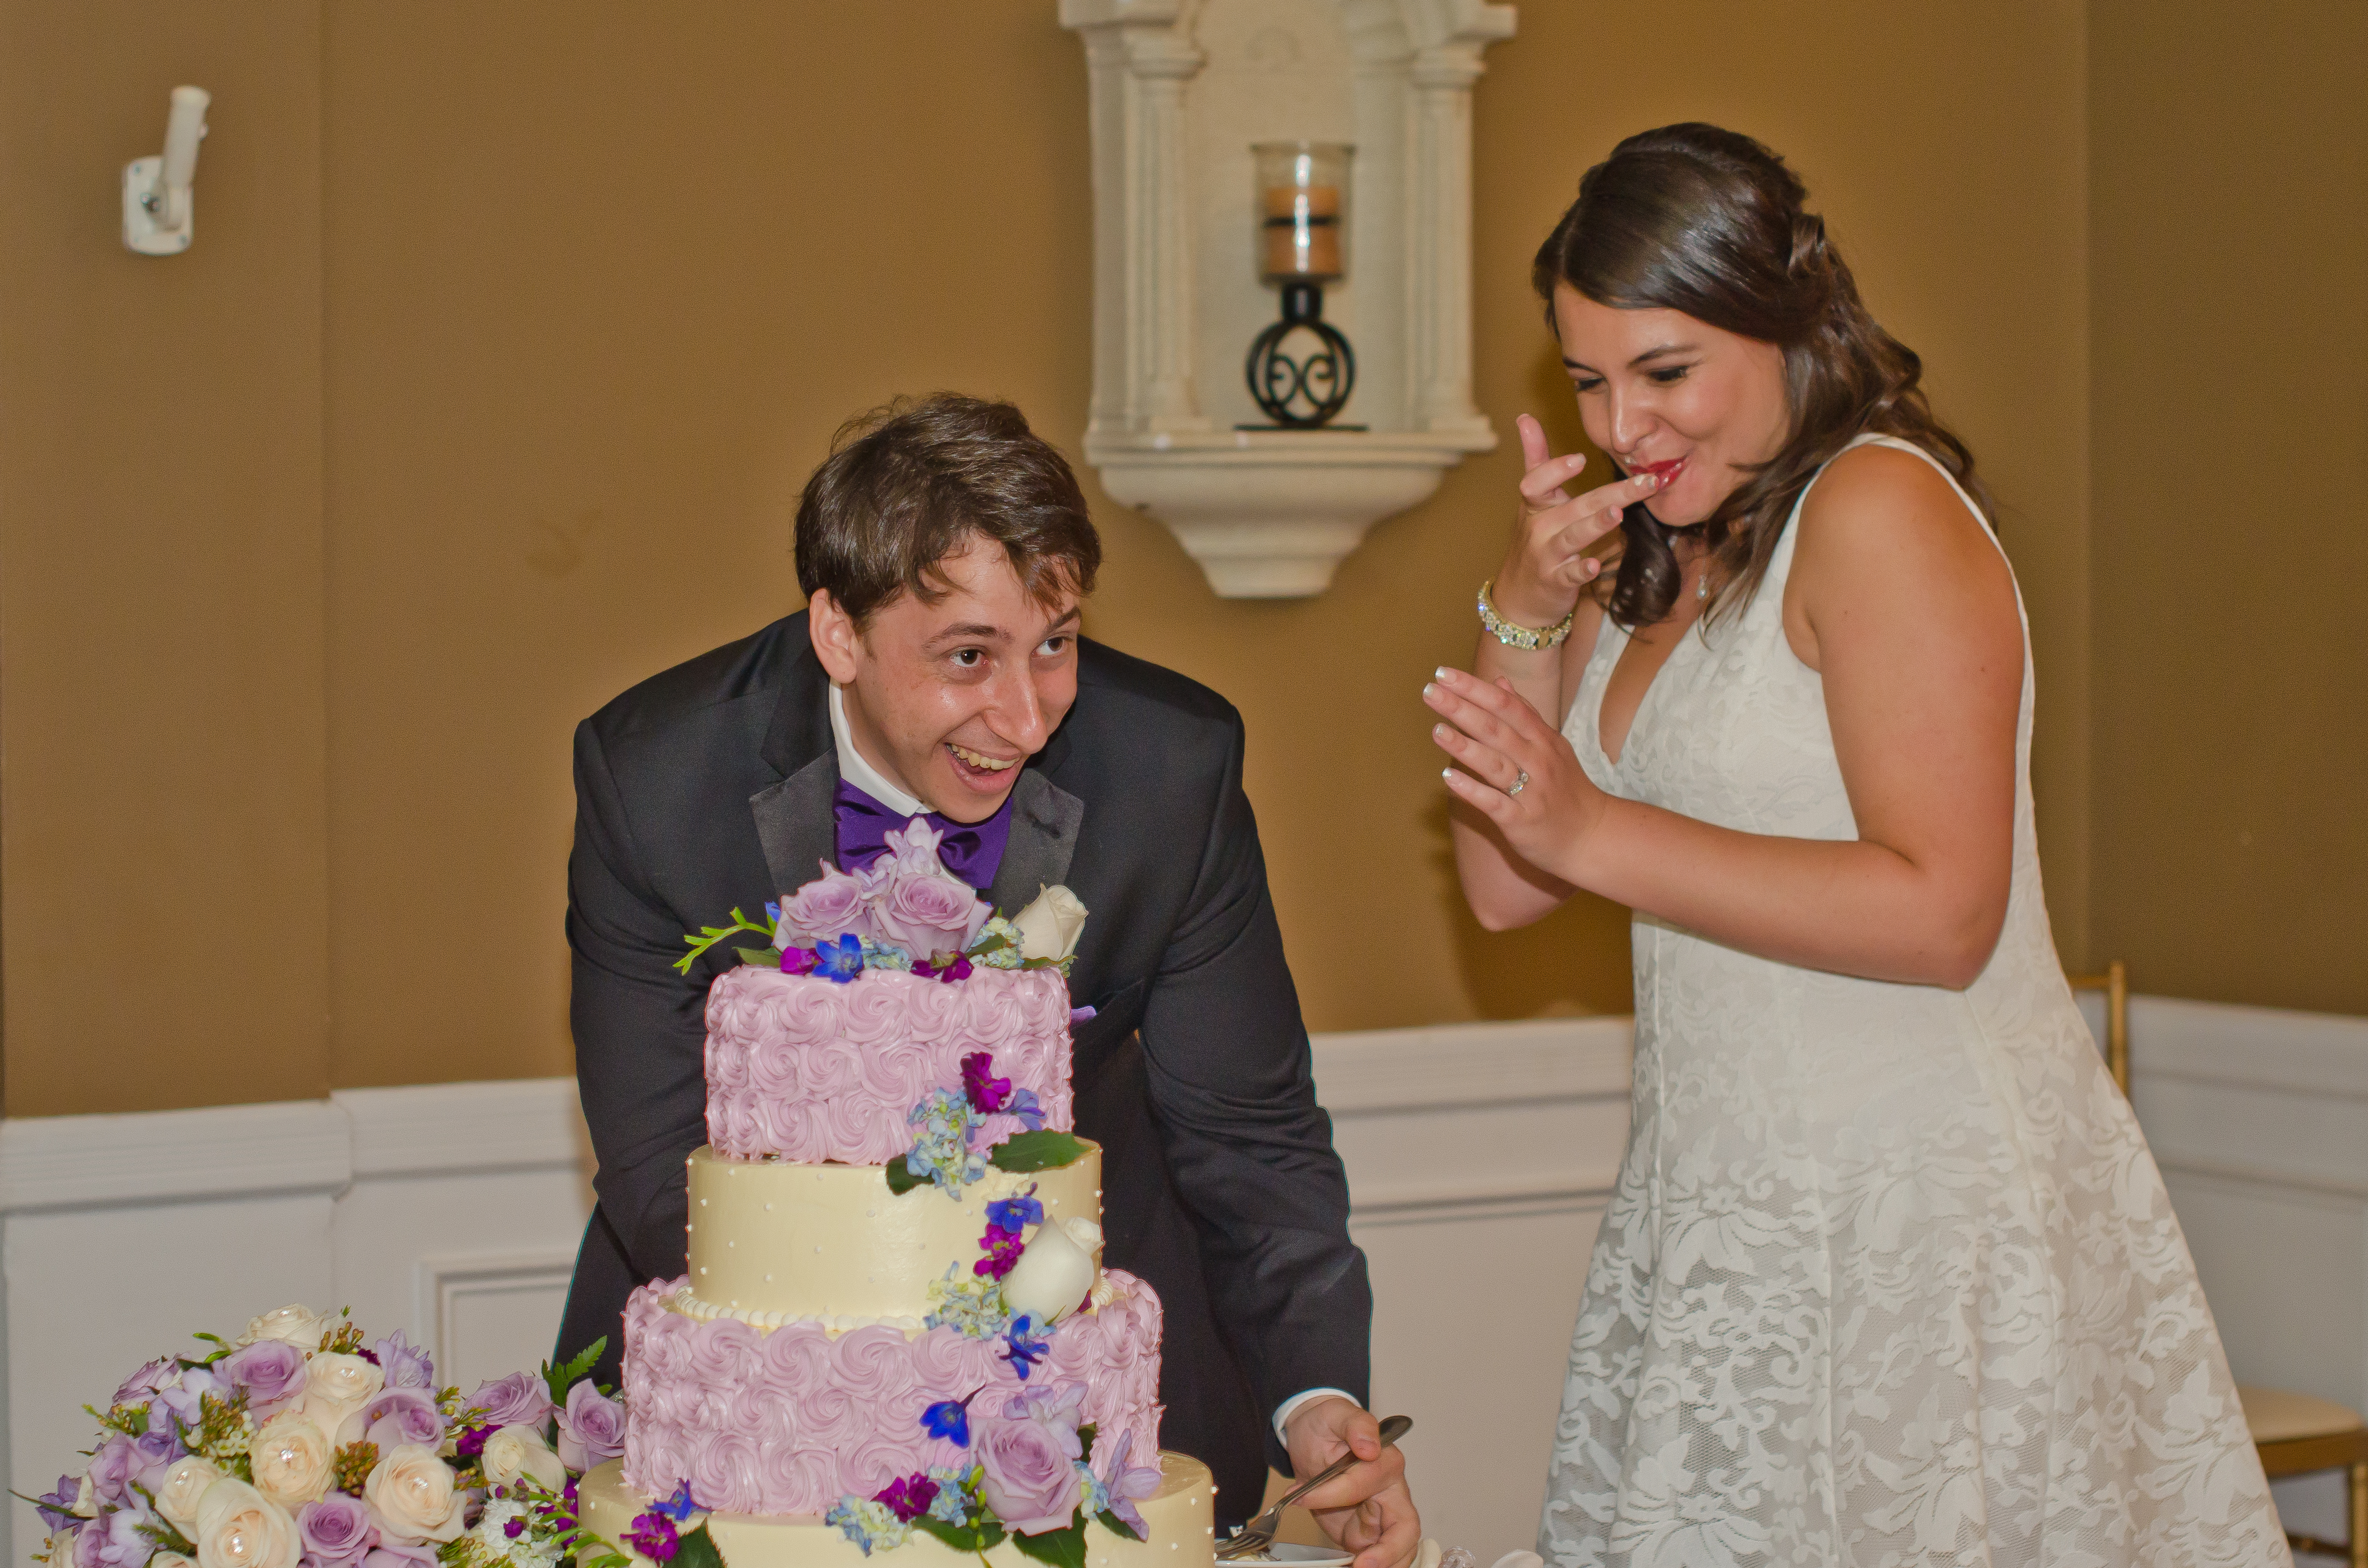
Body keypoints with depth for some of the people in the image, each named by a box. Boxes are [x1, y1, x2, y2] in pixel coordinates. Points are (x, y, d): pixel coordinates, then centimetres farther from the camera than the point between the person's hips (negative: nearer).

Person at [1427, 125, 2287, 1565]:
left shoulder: (1880, 508, -13)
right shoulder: (1655, 556, 13)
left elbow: (1943, 915, -21)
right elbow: (1507, 888, 11)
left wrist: (1598, 833, -21)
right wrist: (1525, 612, -2)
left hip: (1923, 1215, -8)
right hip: (1725, 1209, 8)